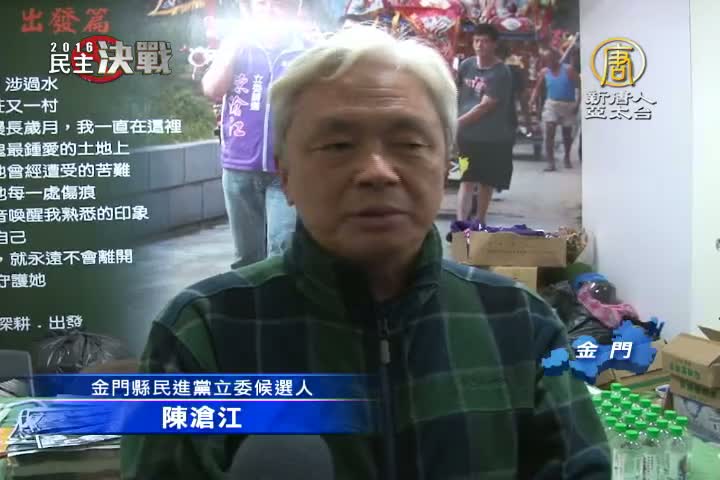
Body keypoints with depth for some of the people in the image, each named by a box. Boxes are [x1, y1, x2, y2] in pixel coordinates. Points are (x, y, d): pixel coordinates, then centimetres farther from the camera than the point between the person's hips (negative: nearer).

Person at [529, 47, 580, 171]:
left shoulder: (568, 69, -9)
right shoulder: (544, 72, 0)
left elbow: (579, 86, -8)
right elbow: (537, 87, 2)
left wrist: (578, 104, -13)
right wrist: (533, 100, -17)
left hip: (568, 105, -1)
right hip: (552, 104, 1)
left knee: (567, 134, 13)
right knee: (549, 132, -14)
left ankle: (567, 158, 35)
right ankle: (551, 162, -14)